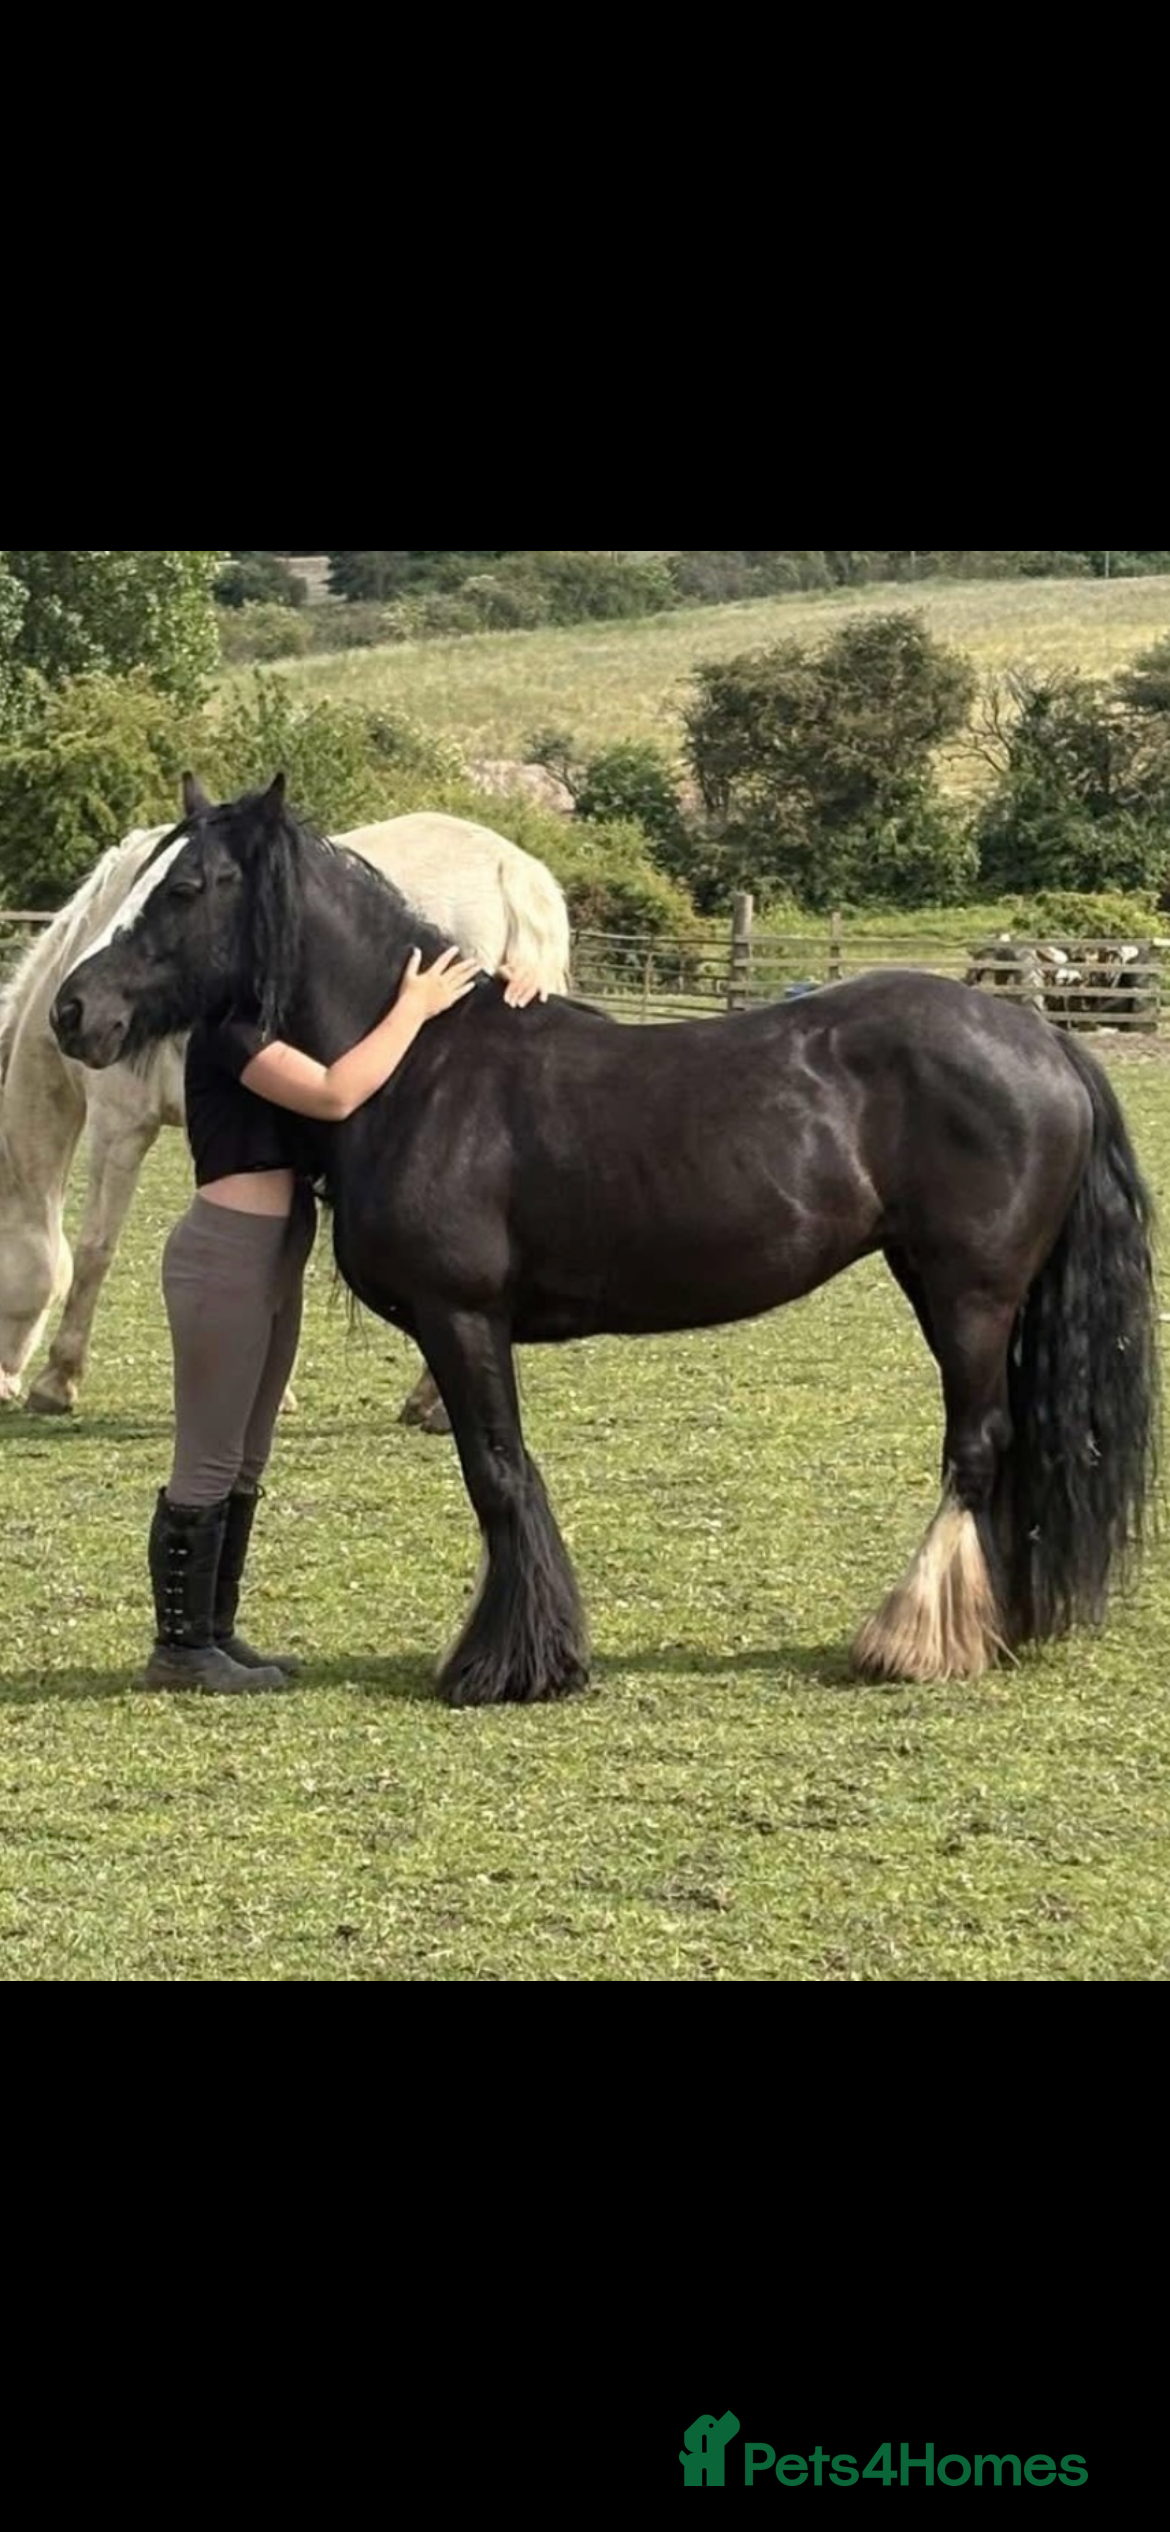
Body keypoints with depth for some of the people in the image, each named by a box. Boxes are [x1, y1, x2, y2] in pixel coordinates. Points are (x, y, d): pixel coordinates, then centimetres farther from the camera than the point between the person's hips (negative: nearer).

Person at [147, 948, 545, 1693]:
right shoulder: (230, 1026, -15)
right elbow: (334, 1095, -29)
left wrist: (508, 987, -4)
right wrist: (415, 1009, -22)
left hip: (276, 1259, 10)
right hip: (228, 1254, -10)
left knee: (244, 1464, 14)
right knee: (209, 1464, -3)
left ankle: (214, 1632, 22)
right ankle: (179, 1645, 4)